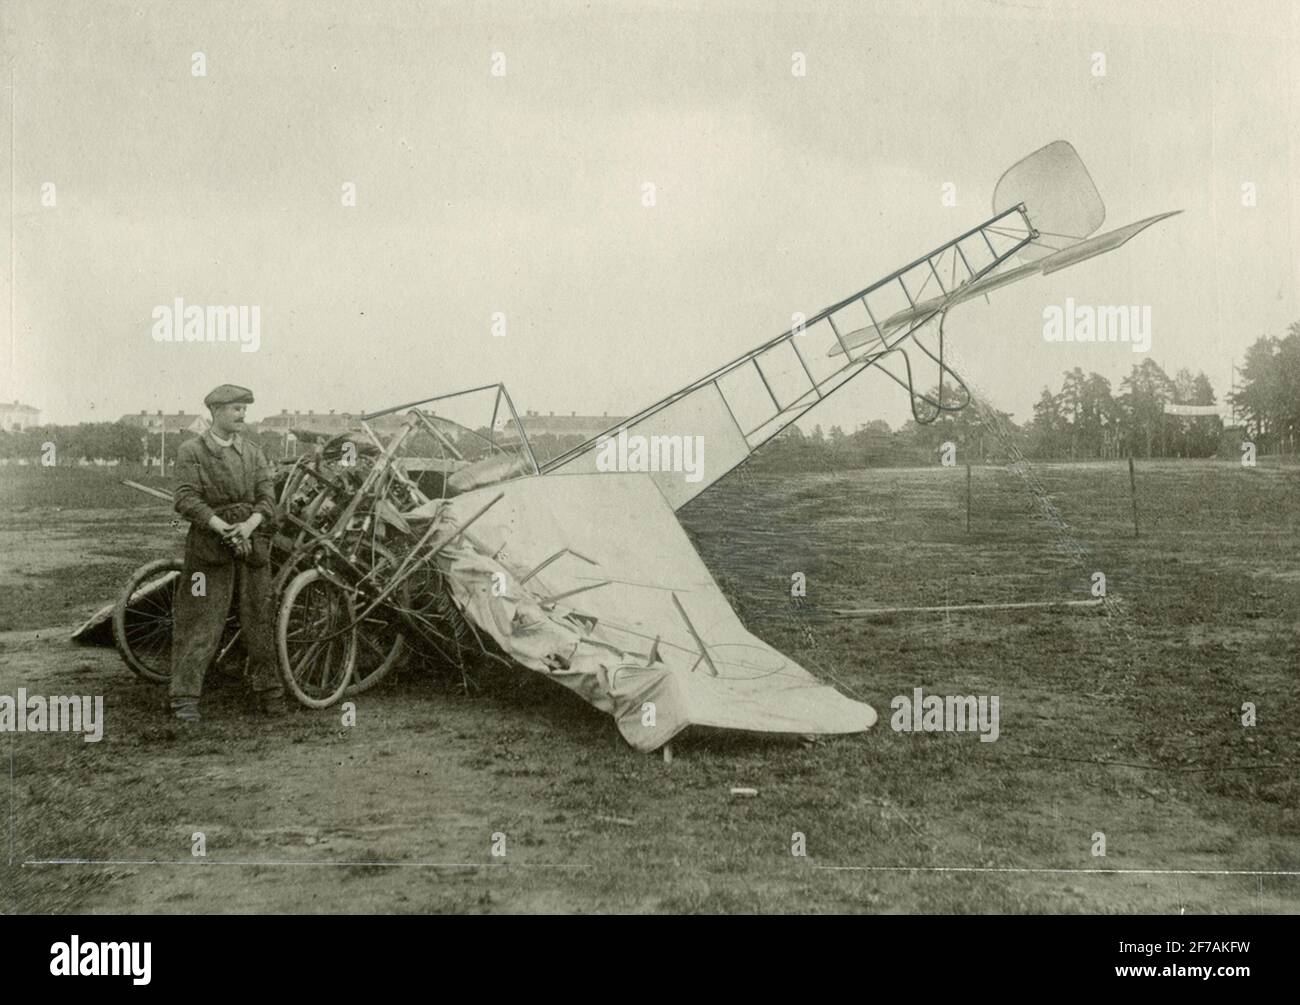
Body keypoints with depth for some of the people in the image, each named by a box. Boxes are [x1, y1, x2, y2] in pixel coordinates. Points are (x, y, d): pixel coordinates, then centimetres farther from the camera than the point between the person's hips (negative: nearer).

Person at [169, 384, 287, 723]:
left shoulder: (254, 452, 12)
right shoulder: (191, 451, 1)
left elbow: (267, 497, 3)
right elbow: (186, 500, -10)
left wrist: (250, 524, -17)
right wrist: (224, 529, -20)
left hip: (252, 540, 4)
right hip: (209, 545, -4)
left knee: (258, 619, 7)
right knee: (202, 622, -5)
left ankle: (269, 694, 15)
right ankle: (185, 697, -1)